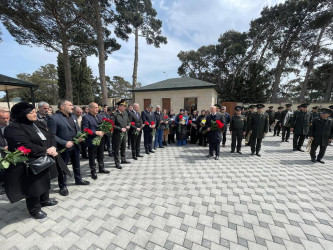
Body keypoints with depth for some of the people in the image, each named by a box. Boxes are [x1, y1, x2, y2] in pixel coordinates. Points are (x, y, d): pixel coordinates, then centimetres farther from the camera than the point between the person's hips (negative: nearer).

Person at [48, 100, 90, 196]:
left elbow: (78, 129, 14)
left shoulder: (73, 116, 7)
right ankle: (63, 186, 30)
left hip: (75, 146, 7)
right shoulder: (53, 118, -16)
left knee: (77, 164, 21)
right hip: (64, 148, -7)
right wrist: (64, 143, -23)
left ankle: (78, 179, 41)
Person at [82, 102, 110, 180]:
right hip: (92, 141, -6)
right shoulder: (86, 117, -12)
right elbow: (85, 130, -18)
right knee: (92, 157, 9)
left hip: (101, 140, 6)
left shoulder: (100, 116, 8)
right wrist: (96, 132, -24)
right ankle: (93, 172, 26)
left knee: (101, 156, 20)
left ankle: (101, 168, 37)